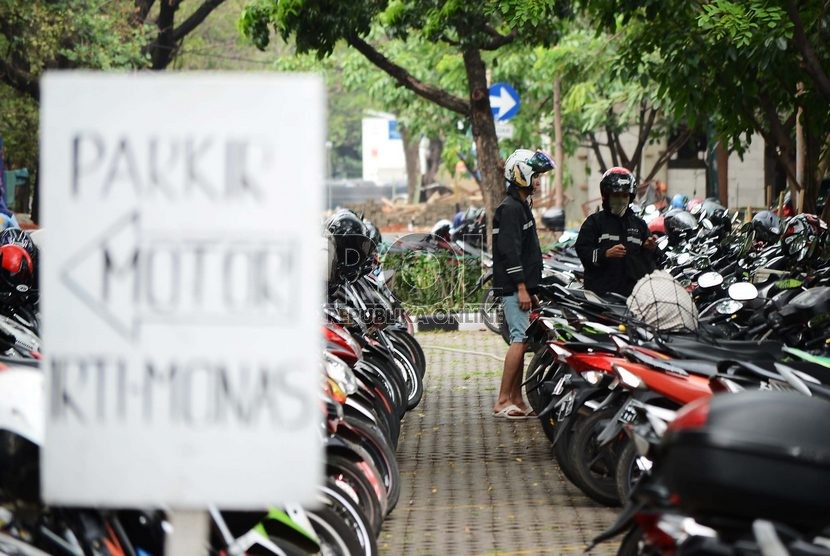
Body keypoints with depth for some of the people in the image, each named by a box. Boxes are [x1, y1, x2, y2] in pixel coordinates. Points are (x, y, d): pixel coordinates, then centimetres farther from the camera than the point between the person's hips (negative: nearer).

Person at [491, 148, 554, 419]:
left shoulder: (521, 207, 21)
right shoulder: (510, 209, -12)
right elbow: (509, 250, -19)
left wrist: (531, 289, 22)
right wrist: (521, 288, -22)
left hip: (521, 287, 11)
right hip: (513, 287, -11)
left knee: (520, 341, 9)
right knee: (521, 339, -14)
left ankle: (516, 400, 11)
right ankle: (502, 402, -15)